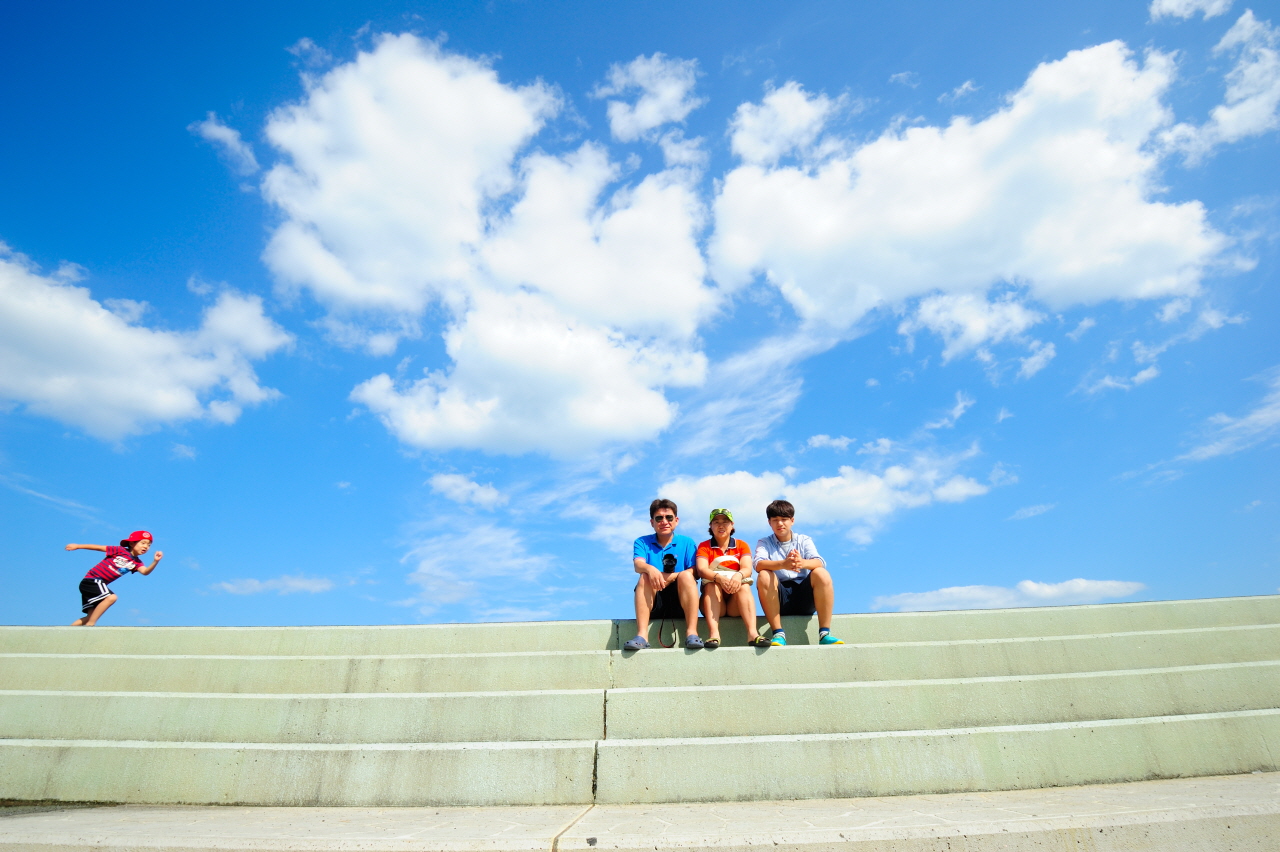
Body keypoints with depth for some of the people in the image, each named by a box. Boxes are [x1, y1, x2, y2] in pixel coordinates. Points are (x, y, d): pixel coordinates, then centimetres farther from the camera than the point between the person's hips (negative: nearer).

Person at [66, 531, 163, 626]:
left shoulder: (136, 562, 3)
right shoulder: (120, 550, -10)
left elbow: (145, 571, -16)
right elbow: (99, 547, -3)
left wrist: (155, 561, -33)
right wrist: (77, 546, 0)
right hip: (92, 580, -8)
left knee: (91, 616, 9)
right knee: (111, 597, -29)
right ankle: (89, 624, -23)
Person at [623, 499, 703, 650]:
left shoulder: (686, 542, 10)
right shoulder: (642, 542, 9)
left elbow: (694, 573, -3)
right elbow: (638, 564, -12)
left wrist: (669, 577, -19)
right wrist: (651, 569, -35)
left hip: (679, 604, 0)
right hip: (653, 605, 0)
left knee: (686, 576, -25)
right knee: (645, 577, -26)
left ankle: (691, 633, -32)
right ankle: (641, 635, -37)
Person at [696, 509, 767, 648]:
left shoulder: (741, 545, 10)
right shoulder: (704, 546, 6)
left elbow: (747, 569, -9)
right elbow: (701, 569, -14)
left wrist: (738, 576, -34)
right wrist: (720, 578, -35)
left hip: (736, 604, 1)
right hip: (714, 602, 0)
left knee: (744, 586, -28)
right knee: (711, 585, -29)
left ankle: (752, 633, -43)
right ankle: (714, 634, -44)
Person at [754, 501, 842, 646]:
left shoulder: (804, 541, 11)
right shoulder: (764, 543, 8)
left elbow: (819, 562, -9)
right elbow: (758, 564, -15)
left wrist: (803, 563, -34)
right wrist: (783, 564, -36)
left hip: (804, 599, 1)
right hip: (778, 601, -1)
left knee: (821, 573, -24)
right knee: (764, 576, -28)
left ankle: (824, 633, -23)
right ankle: (778, 634, -27)